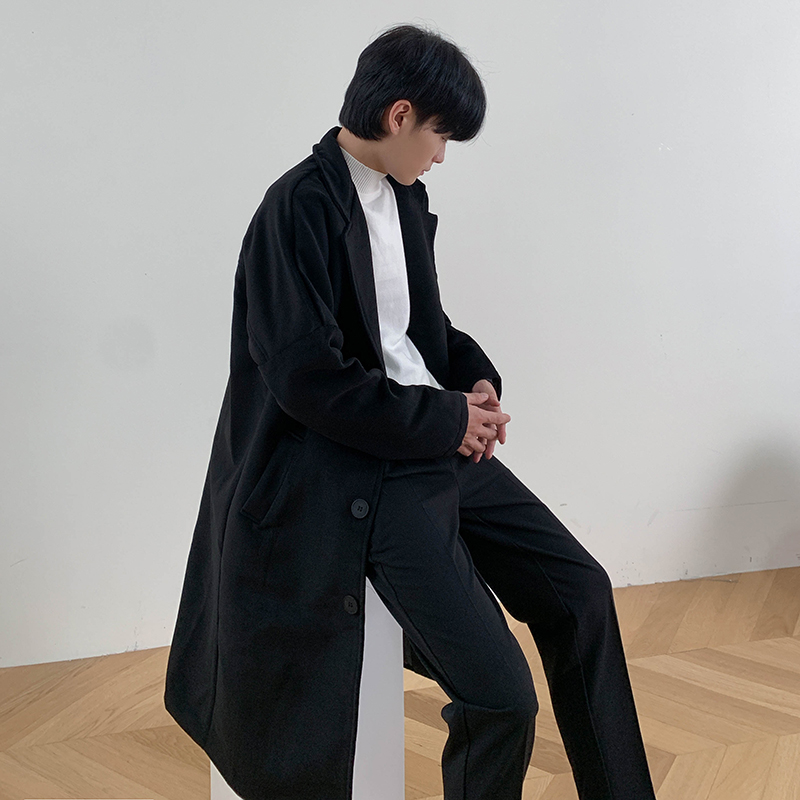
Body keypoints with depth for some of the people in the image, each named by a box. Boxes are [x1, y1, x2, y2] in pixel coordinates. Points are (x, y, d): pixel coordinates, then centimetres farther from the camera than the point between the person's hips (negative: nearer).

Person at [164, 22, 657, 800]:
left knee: (581, 592, 9)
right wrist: (445, 418, -13)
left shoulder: (404, 196, 9)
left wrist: (476, 378, 2)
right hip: (365, 472, -9)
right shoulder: (299, 208, -16)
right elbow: (309, 379, -20)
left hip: (444, 441, 9)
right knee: (499, 694, -15)